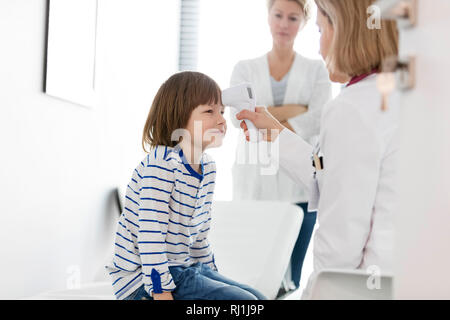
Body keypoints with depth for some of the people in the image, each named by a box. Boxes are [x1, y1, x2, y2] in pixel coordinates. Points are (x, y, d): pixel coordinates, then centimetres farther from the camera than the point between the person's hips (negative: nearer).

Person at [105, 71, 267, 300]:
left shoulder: (207, 167, 8)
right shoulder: (160, 164, -20)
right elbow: (150, 236, -24)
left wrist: (212, 278, 17)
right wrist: (162, 292, -25)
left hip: (186, 268, 9)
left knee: (257, 299, 9)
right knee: (243, 302, -18)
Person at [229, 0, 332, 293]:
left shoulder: (316, 70, 10)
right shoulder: (245, 69, 12)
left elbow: (318, 121, -6)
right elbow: (238, 116, -5)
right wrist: (295, 109, -9)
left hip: (298, 184, -1)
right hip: (254, 184, 1)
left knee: (289, 279, 0)